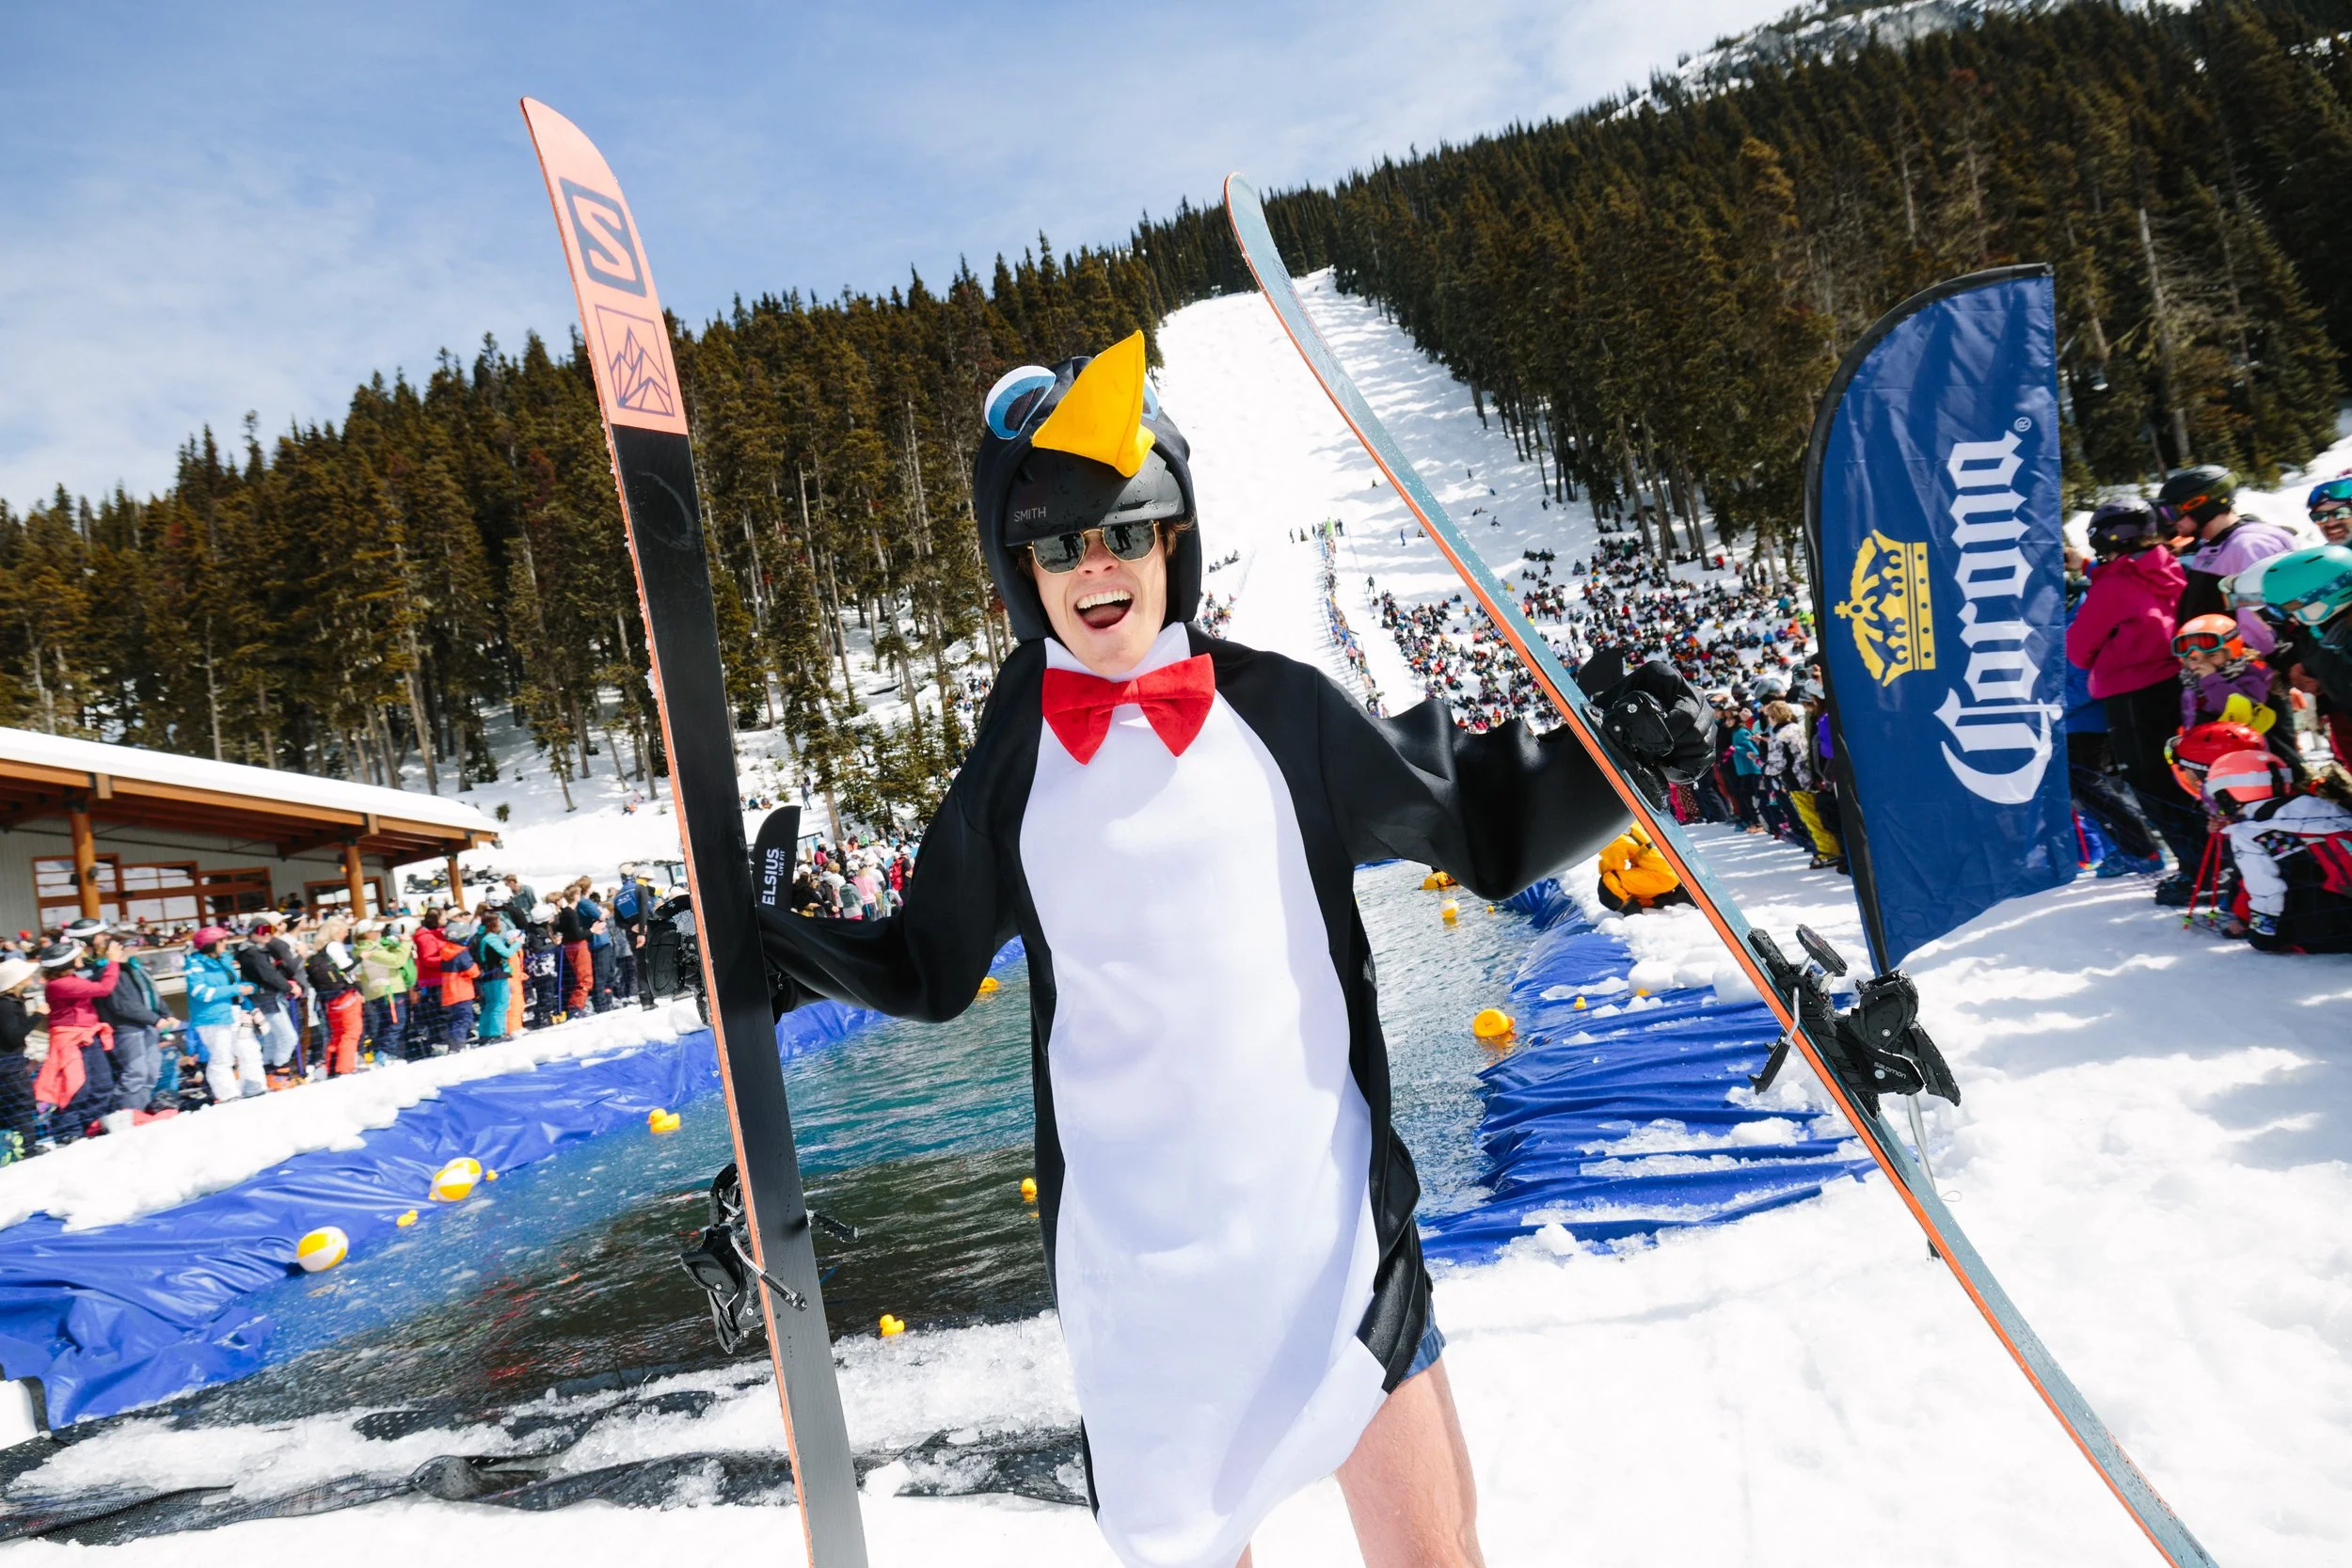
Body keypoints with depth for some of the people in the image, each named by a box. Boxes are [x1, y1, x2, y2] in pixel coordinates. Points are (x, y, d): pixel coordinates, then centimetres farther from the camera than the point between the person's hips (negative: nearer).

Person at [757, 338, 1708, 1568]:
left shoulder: (1279, 709, -1)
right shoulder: (1011, 765, 1)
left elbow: (1484, 827, 7)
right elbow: (934, 963, 13)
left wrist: (1609, 760, -9)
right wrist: (799, 956, -3)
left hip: (1331, 1221, 0)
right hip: (1135, 1255, 1)